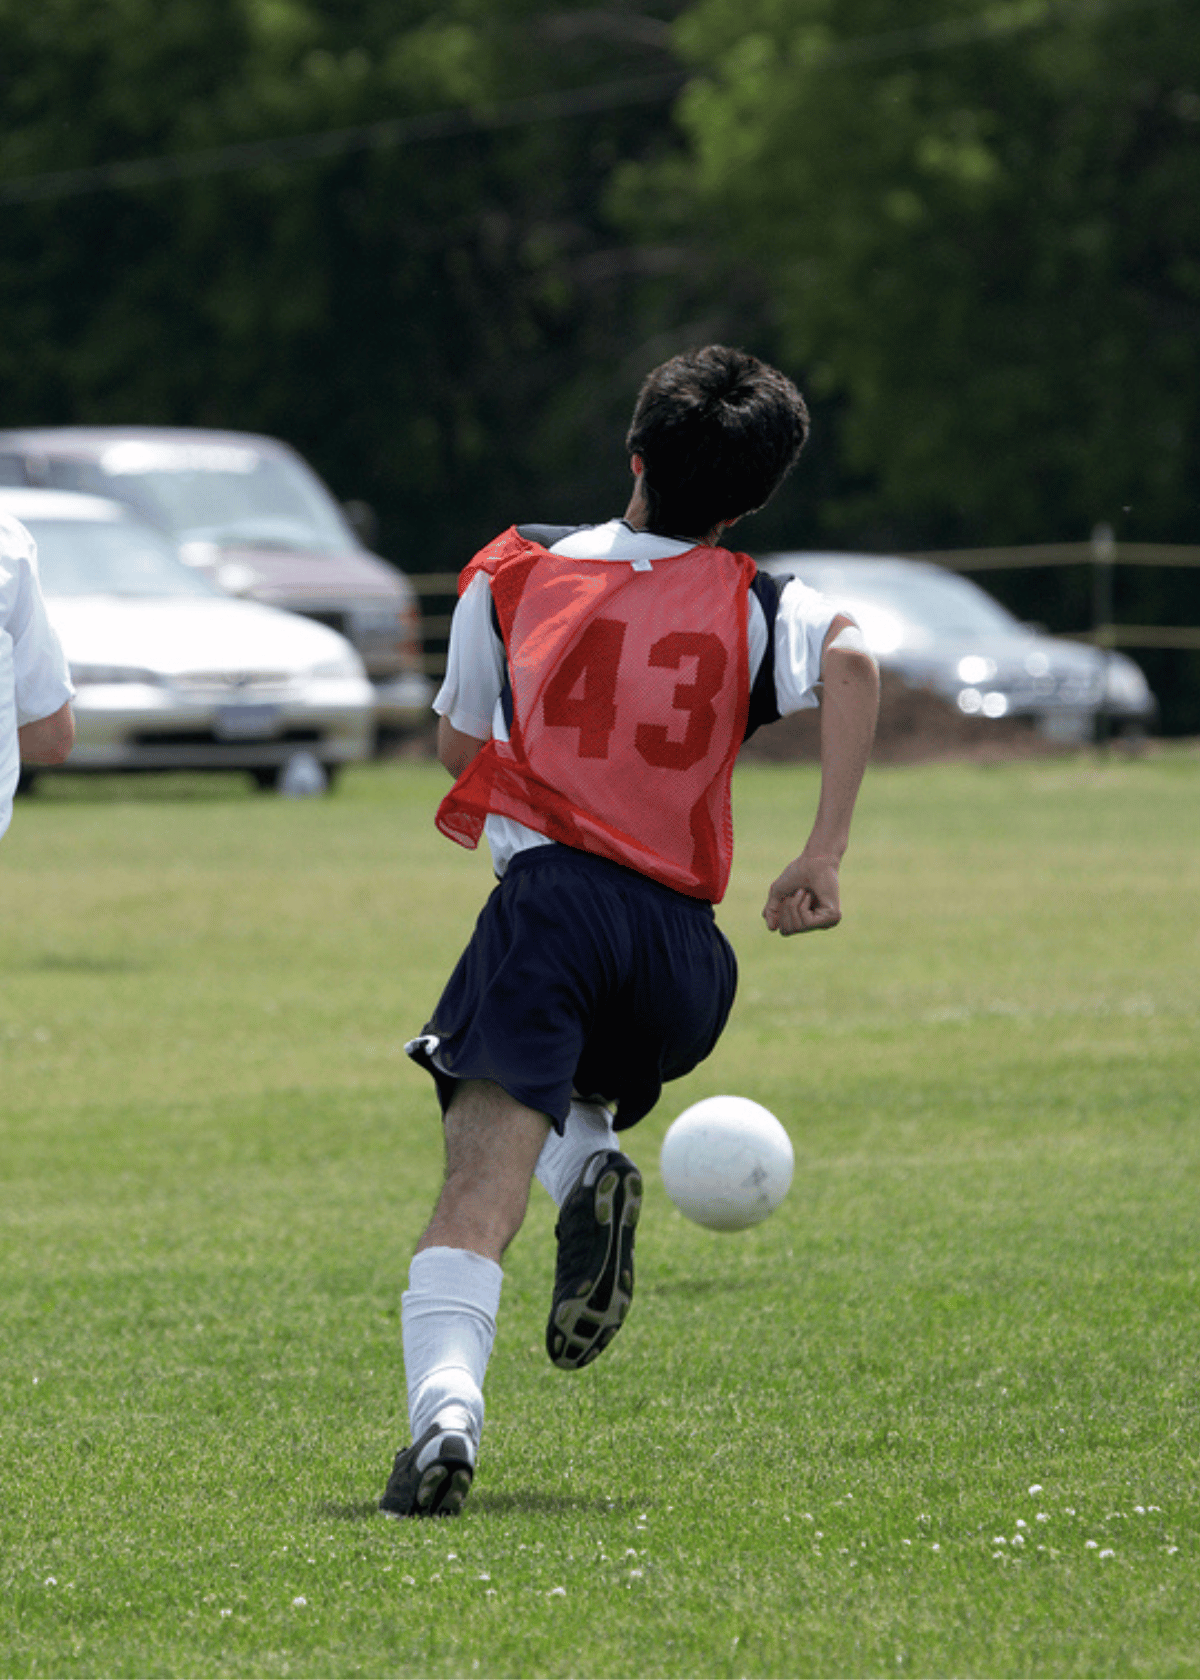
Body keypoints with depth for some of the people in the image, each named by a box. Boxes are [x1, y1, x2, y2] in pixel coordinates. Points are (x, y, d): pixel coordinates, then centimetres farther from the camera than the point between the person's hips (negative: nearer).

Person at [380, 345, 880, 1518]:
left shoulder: (513, 572, 15)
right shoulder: (753, 605, 13)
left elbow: (455, 744, 26)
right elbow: (851, 660, -9)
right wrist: (824, 856, -9)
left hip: (549, 896, -2)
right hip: (683, 945, 2)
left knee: (481, 1183, -15)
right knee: (572, 1095, 33)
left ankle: (445, 1414, -39)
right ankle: (593, 1170, -2)